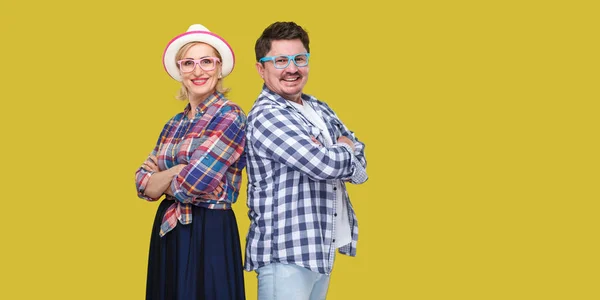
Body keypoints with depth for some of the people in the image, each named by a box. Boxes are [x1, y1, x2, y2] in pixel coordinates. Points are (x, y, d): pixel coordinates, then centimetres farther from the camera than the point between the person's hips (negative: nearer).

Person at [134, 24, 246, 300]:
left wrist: (159, 180, 0)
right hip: (167, 230, 7)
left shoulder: (229, 116, -12)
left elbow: (192, 185, -20)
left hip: (209, 232, -7)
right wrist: (178, 170, -13)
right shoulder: (174, 124, 11)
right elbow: (142, 184, 5)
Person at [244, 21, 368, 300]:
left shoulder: (319, 109, 13)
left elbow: (360, 160, 8)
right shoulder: (265, 116, -15)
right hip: (286, 254, -8)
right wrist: (344, 149, 0)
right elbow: (326, 165, -22)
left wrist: (334, 153, -12)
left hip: (324, 247, 8)